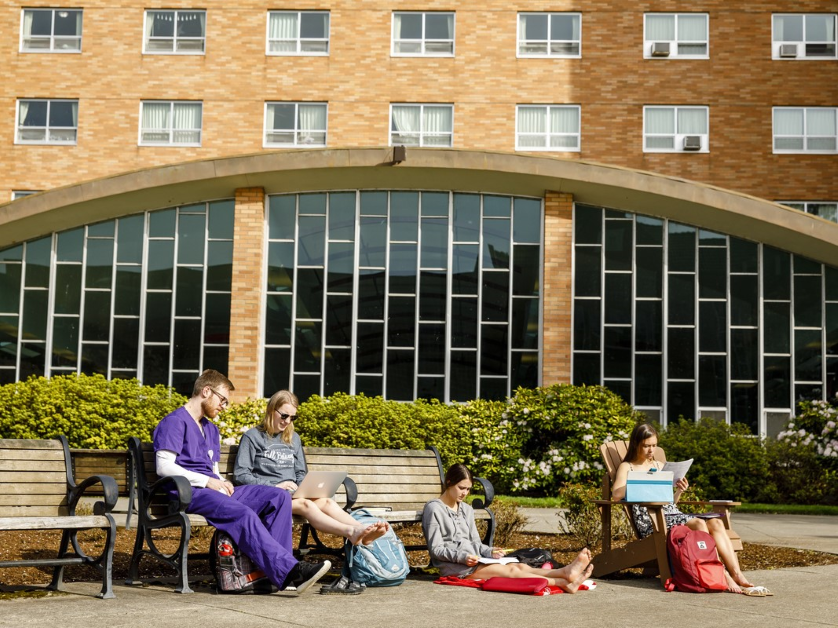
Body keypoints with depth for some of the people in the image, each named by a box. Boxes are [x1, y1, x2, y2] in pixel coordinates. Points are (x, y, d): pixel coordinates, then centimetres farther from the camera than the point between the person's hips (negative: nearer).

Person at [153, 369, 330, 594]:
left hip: (213, 490, 9)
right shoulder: (174, 422, 0)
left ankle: (274, 568, -24)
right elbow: (164, 467, -12)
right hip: (188, 492, -8)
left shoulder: (211, 429, 29)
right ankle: (290, 571, -42)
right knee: (243, 514, -35)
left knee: (279, 497, -12)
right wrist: (207, 481, -14)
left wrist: (222, 483, 3)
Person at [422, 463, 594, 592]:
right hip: (452, 566, -7)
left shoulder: (466, 509, 18)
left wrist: (489, 552, -5)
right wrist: (462, 556, -23)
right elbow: (436, 549, -9)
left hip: (472, 561, 7)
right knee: (511, 571, -26)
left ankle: (566, 572, -41)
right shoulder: (433, 509, -5)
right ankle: (562, 583, -41)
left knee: (520, 566, -20)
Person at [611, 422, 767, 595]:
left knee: (716, 523, -21)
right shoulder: (627, 467, 8)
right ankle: (723, 577, -35)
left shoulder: (659, 465, 26)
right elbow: (616, 495, -12)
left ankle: (737, 574, -30)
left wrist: (679, 491, 4)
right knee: (699, 524, -31)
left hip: (673, 514, 6)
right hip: (650, 521, -6)